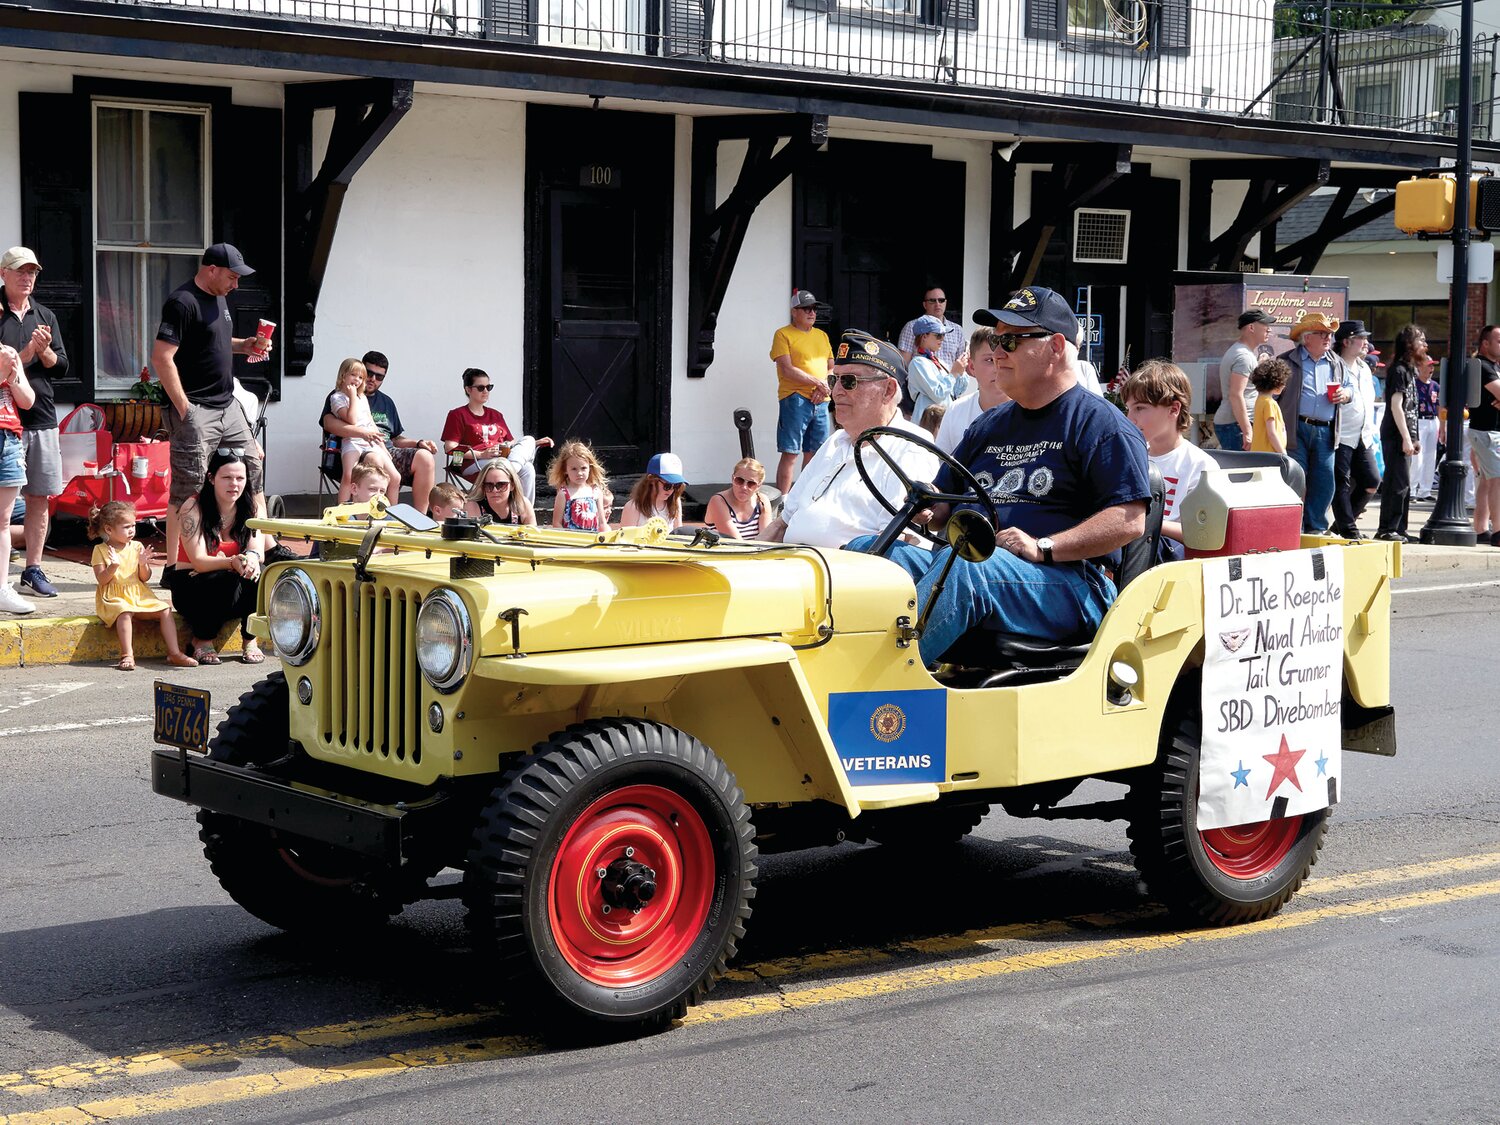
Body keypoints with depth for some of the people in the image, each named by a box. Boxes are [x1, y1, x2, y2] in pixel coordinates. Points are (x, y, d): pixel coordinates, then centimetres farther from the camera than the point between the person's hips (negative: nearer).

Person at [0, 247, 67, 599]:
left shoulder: (45, 316, 14)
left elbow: (61, 368, 11)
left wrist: (44, 351, -7)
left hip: (42, 417, 5)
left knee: (40, 497, 8)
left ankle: (33, 569, 16)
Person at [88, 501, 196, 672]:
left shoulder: (137, 547, 9)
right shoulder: (101, 550, -1)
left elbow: (145, 578, 9)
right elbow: (101, 579, -8)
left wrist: (143, 564, -11)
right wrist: (114, 566, -24)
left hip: (139, 595, 5)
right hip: (114, 598, -5)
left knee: (165, 610, -12)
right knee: (124, 612, -37)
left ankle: (174, 653, -13)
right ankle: (127, 656, -39)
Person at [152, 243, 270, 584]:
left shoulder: (219, 299, 14)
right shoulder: (183, 303, -15)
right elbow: (162, 358, -20)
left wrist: (245, 344, 10)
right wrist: (183, 409, -20)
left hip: (227, 404, 9)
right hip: (195, 410, -9)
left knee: (252, 470, 13)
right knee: (188, 490, -6)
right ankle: (173, 567, 0)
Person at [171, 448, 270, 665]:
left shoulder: (250, 508, 0)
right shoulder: (193, 507, -13)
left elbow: (258, 552, -11)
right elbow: (199, 562, -20)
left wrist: (251, 558, -37)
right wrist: (233, 562, -40)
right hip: (191, 587, -3)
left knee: (257, 574, -29)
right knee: (229, 580, -35)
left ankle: (250, 641, -10)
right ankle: (202, 641, -10)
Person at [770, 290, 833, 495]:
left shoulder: (822, 335, 18)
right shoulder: (783, 335, -2)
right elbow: (787, 370, -12)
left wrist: (824, 387, -3)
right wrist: (817, 382, -13)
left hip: (820, 401, 6)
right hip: (795, 399, -6)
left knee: (813, 454, 9)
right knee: (790, 453, -9)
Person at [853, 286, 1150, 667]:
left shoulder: (1100, 423, 3)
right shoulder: (990, 425, 27)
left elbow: (1129, 520, -9)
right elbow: (943, 503, 30)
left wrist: (1043, 547, -19)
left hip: (1066, 585, -7)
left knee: (964, 564, -37)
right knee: (866, 549, -13)